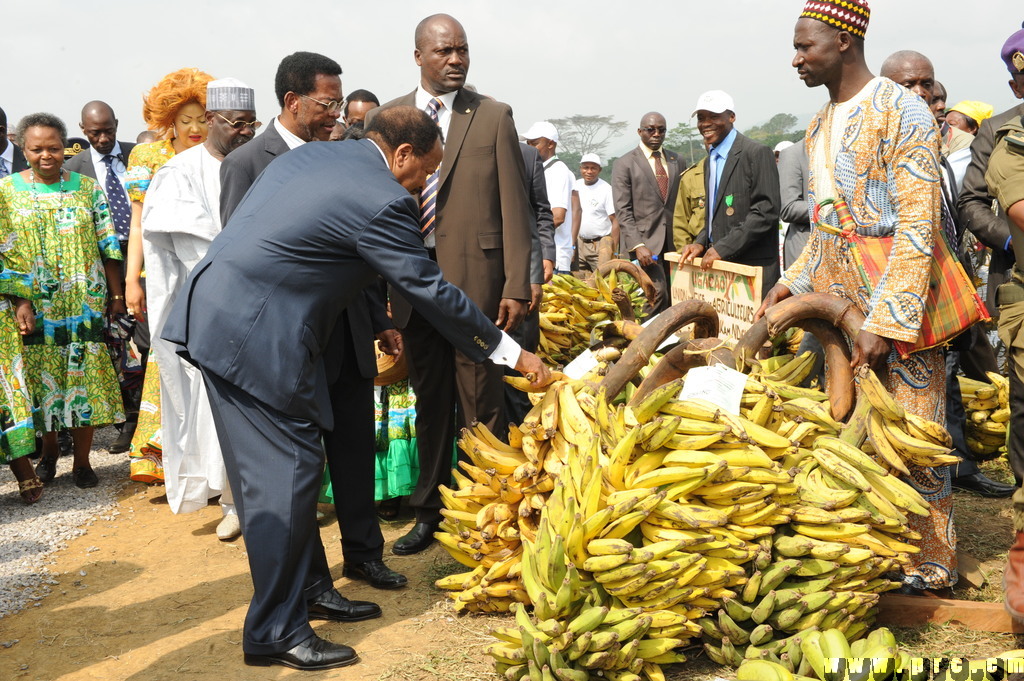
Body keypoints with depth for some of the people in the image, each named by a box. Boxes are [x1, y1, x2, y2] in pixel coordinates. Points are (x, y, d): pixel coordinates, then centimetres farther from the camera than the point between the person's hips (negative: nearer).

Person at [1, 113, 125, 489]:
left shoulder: (87, 188, 5)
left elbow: (108, 248, 5)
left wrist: (116, 295, 3)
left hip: (84, 302, 0)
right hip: (33, 305, 0)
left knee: (85, 374, 1)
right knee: (40, 375, 7)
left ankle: (82, 460, 11)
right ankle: (48, 450, 26)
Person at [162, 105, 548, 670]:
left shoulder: (310, 155, 13)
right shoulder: (381, 201, -13)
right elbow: (431, 291, -10)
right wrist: (510, 352, 1)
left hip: (217, 313, 10)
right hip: (254, 334, -10)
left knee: (286, 463, 16)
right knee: (285, 470, -4)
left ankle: (309, 589, 28)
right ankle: (275, 633, 4)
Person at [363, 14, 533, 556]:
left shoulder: (493, 117, 2)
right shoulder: (385, 118, 9)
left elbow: (513, 206, -2)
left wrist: (517, 286, -8)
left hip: (476, 281, -3)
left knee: (481, 404, 2)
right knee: (429, 402, 13)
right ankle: (430, 512, 26)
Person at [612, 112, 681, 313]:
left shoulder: (676, 161, 15)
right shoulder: (624, 163, 2)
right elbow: (623, 210, -5)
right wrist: (637, 245, -15)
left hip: (674, 242, 5)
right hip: (645, 241, -4)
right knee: (658, 294, -18)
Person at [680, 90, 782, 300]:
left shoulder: (757, 153, -8)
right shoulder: (710, 160, 19)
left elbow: (766, 211, -16)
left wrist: (723, 248, -18)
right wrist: (701, 243, 6)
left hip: (752, 267, -7)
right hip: (719, 266, 7)